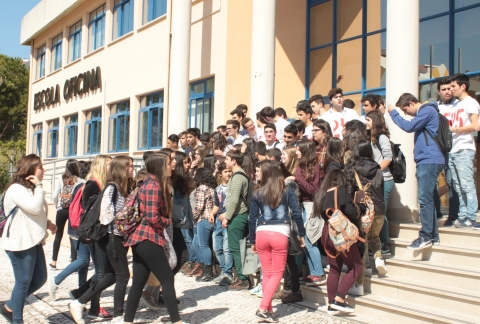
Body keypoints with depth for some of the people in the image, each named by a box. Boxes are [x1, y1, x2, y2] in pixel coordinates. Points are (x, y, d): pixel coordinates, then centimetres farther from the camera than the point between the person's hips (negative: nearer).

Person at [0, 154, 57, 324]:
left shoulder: (29, 188, 18)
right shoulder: (16, 189, -15)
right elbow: (35, 208, -27)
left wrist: (47, 223, 9)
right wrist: (38, 186, -18)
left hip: (33, 241, 10)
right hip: (20, 243, -10)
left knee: (40, 278, 12)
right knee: (23, 282, 0)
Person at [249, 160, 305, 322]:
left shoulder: (257, 193, 3)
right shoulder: (286, 191, 3)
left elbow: (252, 219, 4)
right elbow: (297, 214, -2)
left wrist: (252, 241, 13)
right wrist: (301, 234, 8)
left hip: (262, 234, 2)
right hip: (280, 234, -2)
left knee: (267, 273, 14)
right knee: (276, 274, 6)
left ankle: (268, 309, 18)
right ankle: (263, 308, -3)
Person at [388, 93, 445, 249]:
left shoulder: (427, 110, -8)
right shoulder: (423, 113, 24)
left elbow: (409, 126, -16)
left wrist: (393, 113, -4)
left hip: (430, 161, -11)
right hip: (425, 161, 11)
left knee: (424, 199, -12)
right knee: (427, 199, 10)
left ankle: (426, 236, -10)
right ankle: (433, 235, 13)